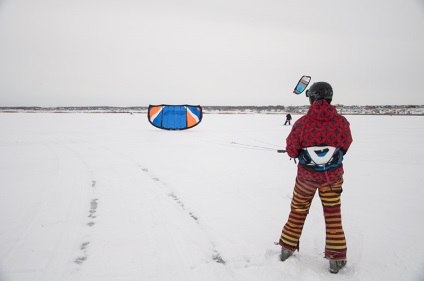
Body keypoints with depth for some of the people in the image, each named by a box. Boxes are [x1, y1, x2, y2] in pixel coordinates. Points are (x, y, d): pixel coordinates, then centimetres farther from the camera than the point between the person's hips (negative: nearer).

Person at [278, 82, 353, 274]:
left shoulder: (302, 122, -17)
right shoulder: (341, 122, -12)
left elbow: (291, 151, -10)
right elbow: (345, 146, 3)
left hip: (307, 175, 0)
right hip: (333, 176, 1)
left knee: (298, 211, 17)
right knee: (333, 215, 14)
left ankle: (287, 248, 31)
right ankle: (336, 260, 22)